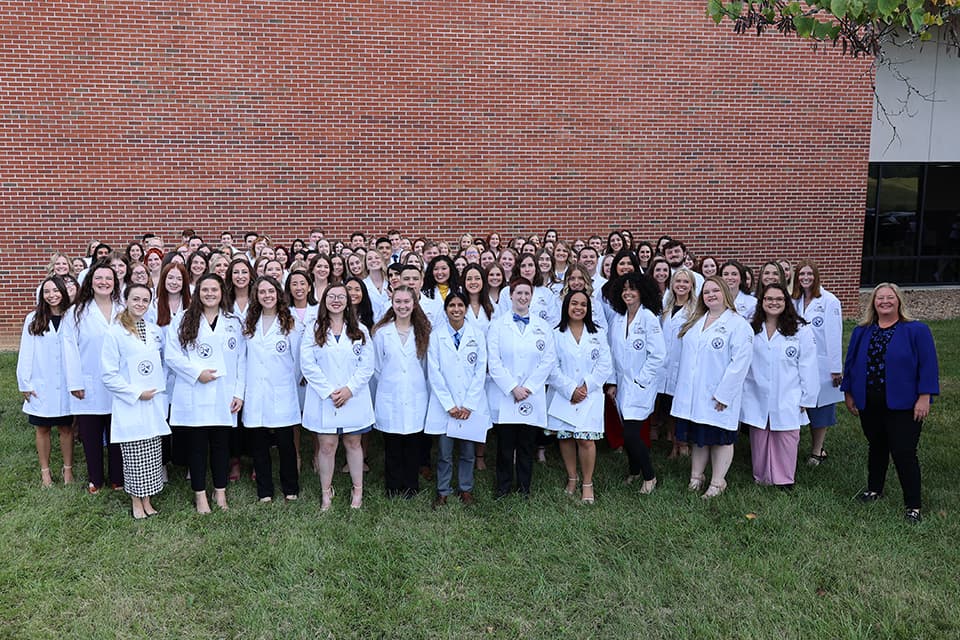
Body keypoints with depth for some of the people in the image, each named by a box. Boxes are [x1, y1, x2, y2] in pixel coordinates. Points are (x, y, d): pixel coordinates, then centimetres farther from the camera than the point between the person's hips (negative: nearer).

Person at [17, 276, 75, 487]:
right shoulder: (33, 319, -2)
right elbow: (25, 353, -2)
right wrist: (24, 383, -4)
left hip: (65, 385, 0)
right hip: (41, 386, 0)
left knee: (66, 428, 9)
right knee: (43, 428, 10)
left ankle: (68, 468, 21)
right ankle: (45, 470, 22)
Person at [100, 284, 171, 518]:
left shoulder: (155, 331, 7)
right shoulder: (114, 334, -8)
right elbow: (108, 375, -10)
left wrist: (160, 390, 9)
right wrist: (136, 393, -13)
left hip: (154, 403, 4)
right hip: (129, 406, -4)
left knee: (152, 455, 9)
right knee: (134, 457, 3)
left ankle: (147, 500, 21)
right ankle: (136, 502, 18)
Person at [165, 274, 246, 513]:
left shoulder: (233, 323, 9)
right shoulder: (183, 321, 3)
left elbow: (241, 360, 7)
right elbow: (171, 355, -3)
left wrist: (239, 393, 0)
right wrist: (196, 372, -14)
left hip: (224, 396, 2)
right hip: (194, 396, -1)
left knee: (221, 443, 8)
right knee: (198, 444, 5)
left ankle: (220, 491, 21)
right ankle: (200, 494, 16)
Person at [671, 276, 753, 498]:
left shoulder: (738, 325, -10)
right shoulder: (695, 322, 13)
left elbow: (739, 363, -17)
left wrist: (723, 394, -19)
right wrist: (683, 386, 11)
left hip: (718, 396, -6)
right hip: (693, 394, 6)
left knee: (720, 439, 7)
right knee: (698, 438, 17)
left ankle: (717, 482, 19)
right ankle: (696, 477, 29)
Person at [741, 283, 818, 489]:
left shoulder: (800, 330, -5)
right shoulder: (751, 329, 4)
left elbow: (807, 366, -4)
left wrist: (807, 398, -4)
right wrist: (741, 392, 5)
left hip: (787, 400, -2)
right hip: (757, 397, 2)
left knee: (786, 439, 3)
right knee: (759, 439, 11)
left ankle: (784, 480, 19)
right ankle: (761, 478, 25)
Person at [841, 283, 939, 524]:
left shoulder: (916, 331, -5)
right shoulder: (862, 332, 7)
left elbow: (928, 366, -7)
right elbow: (851, 363, 12)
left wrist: (924, 397, -13)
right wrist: (848, 393, 12)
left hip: (903, 405, -4)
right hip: (870, 405, 4)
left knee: (904, 454, -3)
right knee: (876, 448, 18)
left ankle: (913, 506, 8)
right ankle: (874, 490, 35)